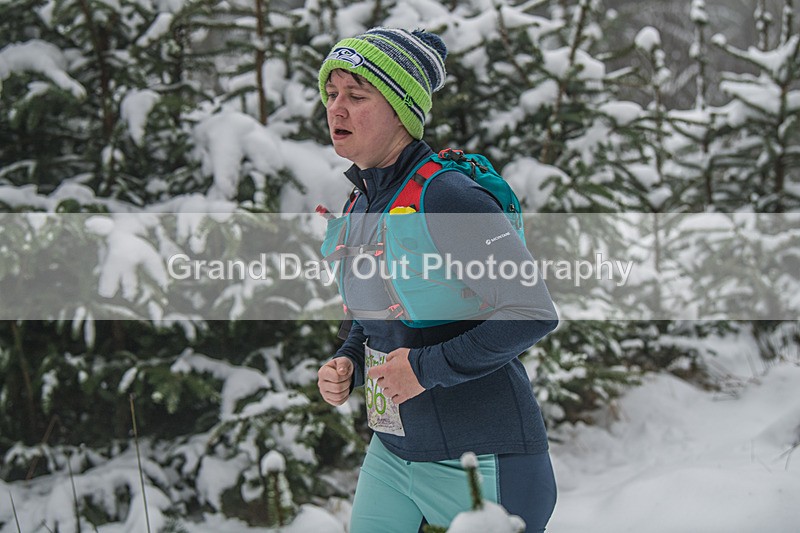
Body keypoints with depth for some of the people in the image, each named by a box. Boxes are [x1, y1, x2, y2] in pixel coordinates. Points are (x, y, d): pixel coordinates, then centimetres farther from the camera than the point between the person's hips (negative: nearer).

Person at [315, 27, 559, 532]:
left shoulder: (449, 197, -19)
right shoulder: (360, 205, 7)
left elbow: (533, 312, -23)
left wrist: (427, 368, -21)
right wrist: (346, 364, 1)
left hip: (480, 461, -7)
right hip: (391, 451, 8)